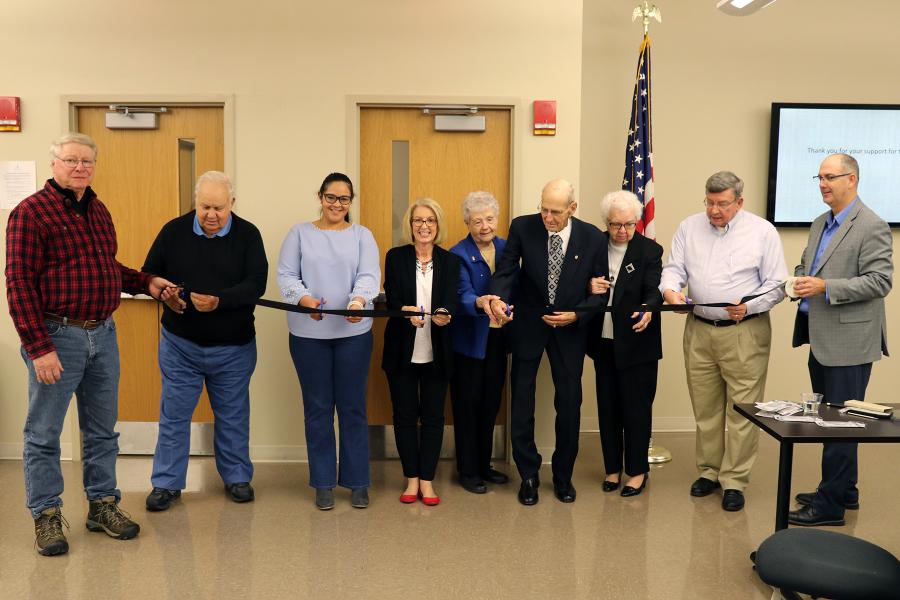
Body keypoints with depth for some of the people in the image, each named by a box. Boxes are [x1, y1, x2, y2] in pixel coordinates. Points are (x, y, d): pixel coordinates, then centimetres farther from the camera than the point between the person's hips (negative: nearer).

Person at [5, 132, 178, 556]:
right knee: (44, 433, 5)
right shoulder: (31, 212, -9)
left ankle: (102, 505, 27)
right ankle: (46, 516, 19)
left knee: (102, 430, 14)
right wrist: (39, 347, -19)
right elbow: (19, 283, -14)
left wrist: (145, 283, 11)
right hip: (57, 335, -7)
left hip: (103, 333, 7)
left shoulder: (98, 211, 13)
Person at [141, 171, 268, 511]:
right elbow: (149, 273, 6)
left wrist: (220, 301, -30)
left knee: (233, 416, 12)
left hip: (234, 346, 0)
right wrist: (163, 292, -16)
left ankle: (237, 478, 27)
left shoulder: (248, 235, -5)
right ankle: (166, 483, 20)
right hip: (180, 343, 1)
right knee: (174, 415, 7)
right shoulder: (174, 231, -2)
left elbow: (256, 283, -15)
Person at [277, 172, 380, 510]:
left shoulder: (362, 235, 8)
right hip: (308, 333, 0)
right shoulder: (300, 233, 8)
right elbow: (286, 275, 0)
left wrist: (359, 299, -28)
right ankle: (323, 482, 19)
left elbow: (369, 275, -6)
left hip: (353, 332, 0)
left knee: (353, 407, 5)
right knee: (317, 408, 7)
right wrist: (304, 298, -21)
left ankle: (357, 482, 17)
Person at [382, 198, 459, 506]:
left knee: (433, 415, 5)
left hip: (436, 353, 1)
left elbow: (451, 301, -8)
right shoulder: (395, 257, 1)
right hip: (402, 351, -1)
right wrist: (407, 312, -29)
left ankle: (427, 480, 16)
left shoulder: (450, 261, 4)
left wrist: (444, 315, -31)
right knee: (405, 414, 7)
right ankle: (411, 478, 20)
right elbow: (391, 300, -7)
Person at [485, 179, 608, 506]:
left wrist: (576, 315, -16)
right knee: (522, 402, 4)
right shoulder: (522, 227, -10)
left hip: (570, 328, 0)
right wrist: (498, 298, -31)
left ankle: (563, 475, 27)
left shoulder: (593, 238, -9)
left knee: (569, 404, 8)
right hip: (528, 324, 0)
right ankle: (528, 476, 20)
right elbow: (505, 270, -11)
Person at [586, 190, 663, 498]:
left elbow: (653, 290, -17)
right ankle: (613, 468, 26)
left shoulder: (650, 250, -6)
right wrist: (590, 288, -15)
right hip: (603, 341, 4)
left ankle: (638, 470, 19)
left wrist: (647, 310, -39)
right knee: (608, 406, 12)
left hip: (636, 343, -3)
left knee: (636, 406, 4)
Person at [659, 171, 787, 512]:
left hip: (745, 333, -3)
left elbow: (776, 286, -2)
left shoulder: (763, 232, -2)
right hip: (699, 330, 3)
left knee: (742, 410, -1)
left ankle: (734, 481, 10)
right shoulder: (689, 228, 7)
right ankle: (709, 471, 26)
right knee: (705, 408, 12)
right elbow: (674, 268, 4)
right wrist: (670, 289, -18)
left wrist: (748, 306, -18)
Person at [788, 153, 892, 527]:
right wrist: (801, 278, 1)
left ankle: (830, 504, 6)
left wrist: (825, 287, -22)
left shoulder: (872, 226, -12)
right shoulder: (820, 224, 14)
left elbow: (880, 280, -16)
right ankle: (845, 491, 30)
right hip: (821, 339, 9)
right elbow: (805, 263, 24)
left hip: (848, 341, -9)